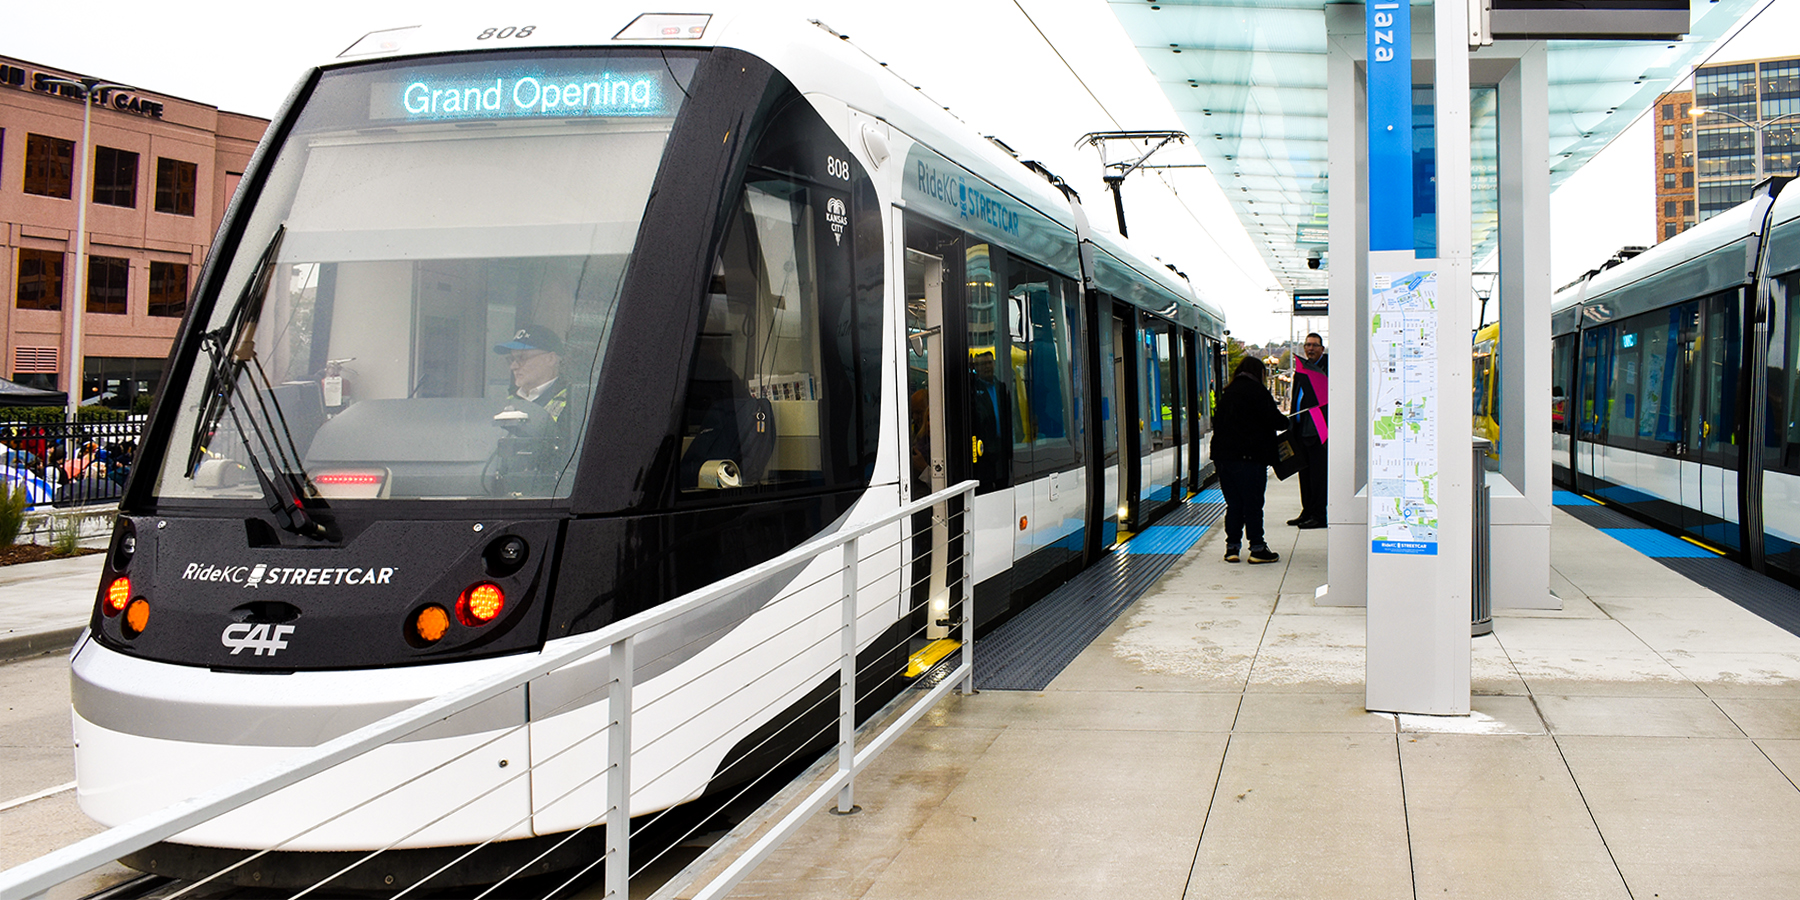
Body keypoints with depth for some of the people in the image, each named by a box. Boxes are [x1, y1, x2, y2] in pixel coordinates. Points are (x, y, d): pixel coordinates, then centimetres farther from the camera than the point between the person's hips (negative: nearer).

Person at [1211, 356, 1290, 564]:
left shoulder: (1227, 392, 14)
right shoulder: (1256, 391, -8)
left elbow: (1218, 422, 16)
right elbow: (1273, 419, -12)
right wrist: (1286, 422, 8)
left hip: (1223, 455, 6)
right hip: (1249, 456, -6)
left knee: (1233, 503, 11)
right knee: (1253, 503, -1)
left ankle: (1232, 546, 10)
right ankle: (1257, 548, 2)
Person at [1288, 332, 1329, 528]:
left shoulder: (1326, 367, -6)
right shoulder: (1301, 368, 18)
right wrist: (1293, 424, 17)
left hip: (1317, 430, -8)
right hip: (1302, 429, 8)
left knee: (1318, 472, -5)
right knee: (1305, 472, 13)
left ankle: (1319, 515, -1)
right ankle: (1307, 512, 21)